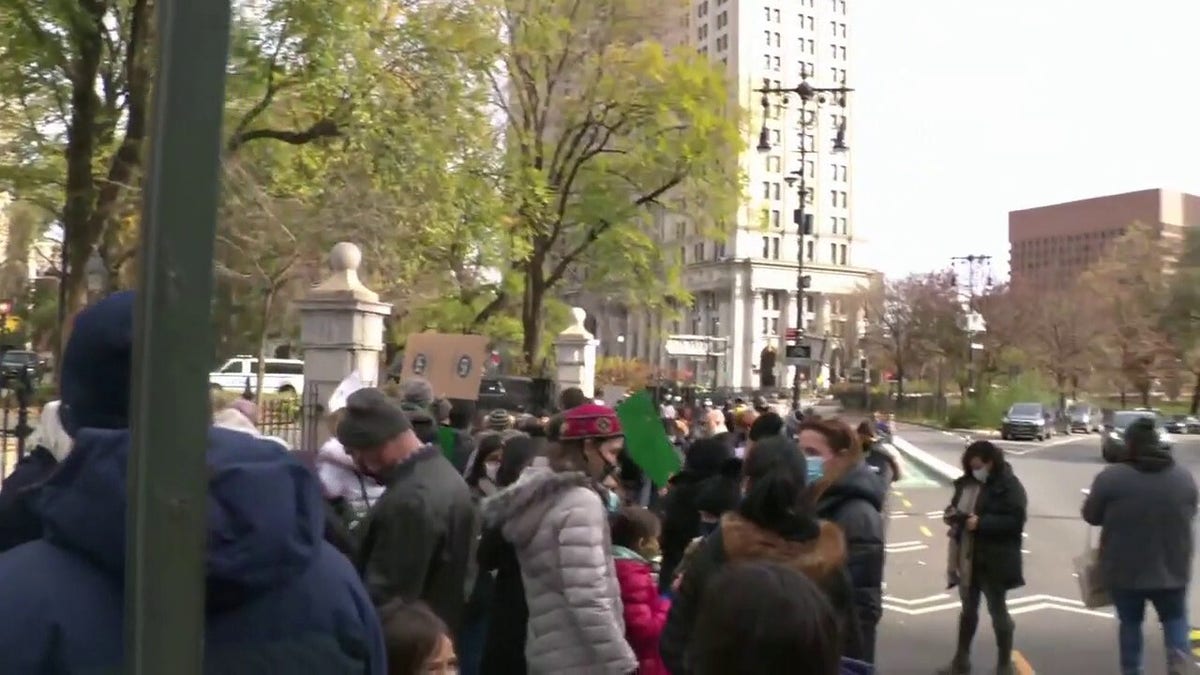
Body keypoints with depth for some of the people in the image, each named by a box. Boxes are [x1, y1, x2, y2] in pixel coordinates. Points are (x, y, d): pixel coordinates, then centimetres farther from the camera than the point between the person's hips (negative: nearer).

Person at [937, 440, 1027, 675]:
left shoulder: (1009, 485, -13)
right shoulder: (967, 483, 5)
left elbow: (1015, 521, -21)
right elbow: (956, 506, 17)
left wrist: (981, 523, -25)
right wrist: (952, 514, -5)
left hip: (994, 561, -6)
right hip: (967, 557, 6)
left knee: (998, 611, 8)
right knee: (968, 609, 17)